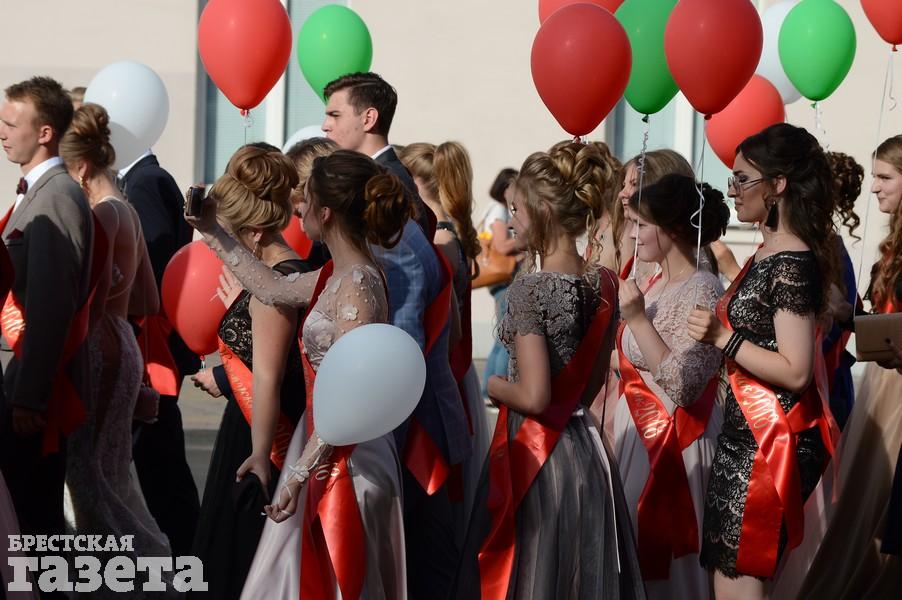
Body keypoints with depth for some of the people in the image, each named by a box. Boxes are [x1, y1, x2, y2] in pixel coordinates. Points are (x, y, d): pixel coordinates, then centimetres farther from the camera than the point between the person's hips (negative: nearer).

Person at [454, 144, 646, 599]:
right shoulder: (605, 284, 4)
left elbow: (533, 396, -20)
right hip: (586, 453, 7)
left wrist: (490, 386, -3)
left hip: (533, 456, -7)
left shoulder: (530, 288, -17)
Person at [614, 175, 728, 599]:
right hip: (637, 433, 8)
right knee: (632, 553, 14)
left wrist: (637, 318, -26)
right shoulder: (656, 283, 8)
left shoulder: (702, 292, -17)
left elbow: (681, 386, -26)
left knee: (661, 556, 0)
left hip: (672, 443, -8)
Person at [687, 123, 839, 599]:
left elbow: (795, 371, -23)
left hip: (770, 439, -10)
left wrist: (723, 338, -22)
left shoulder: (792, 265, -19)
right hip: (747, 433, 10)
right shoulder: (769, 252, 12)